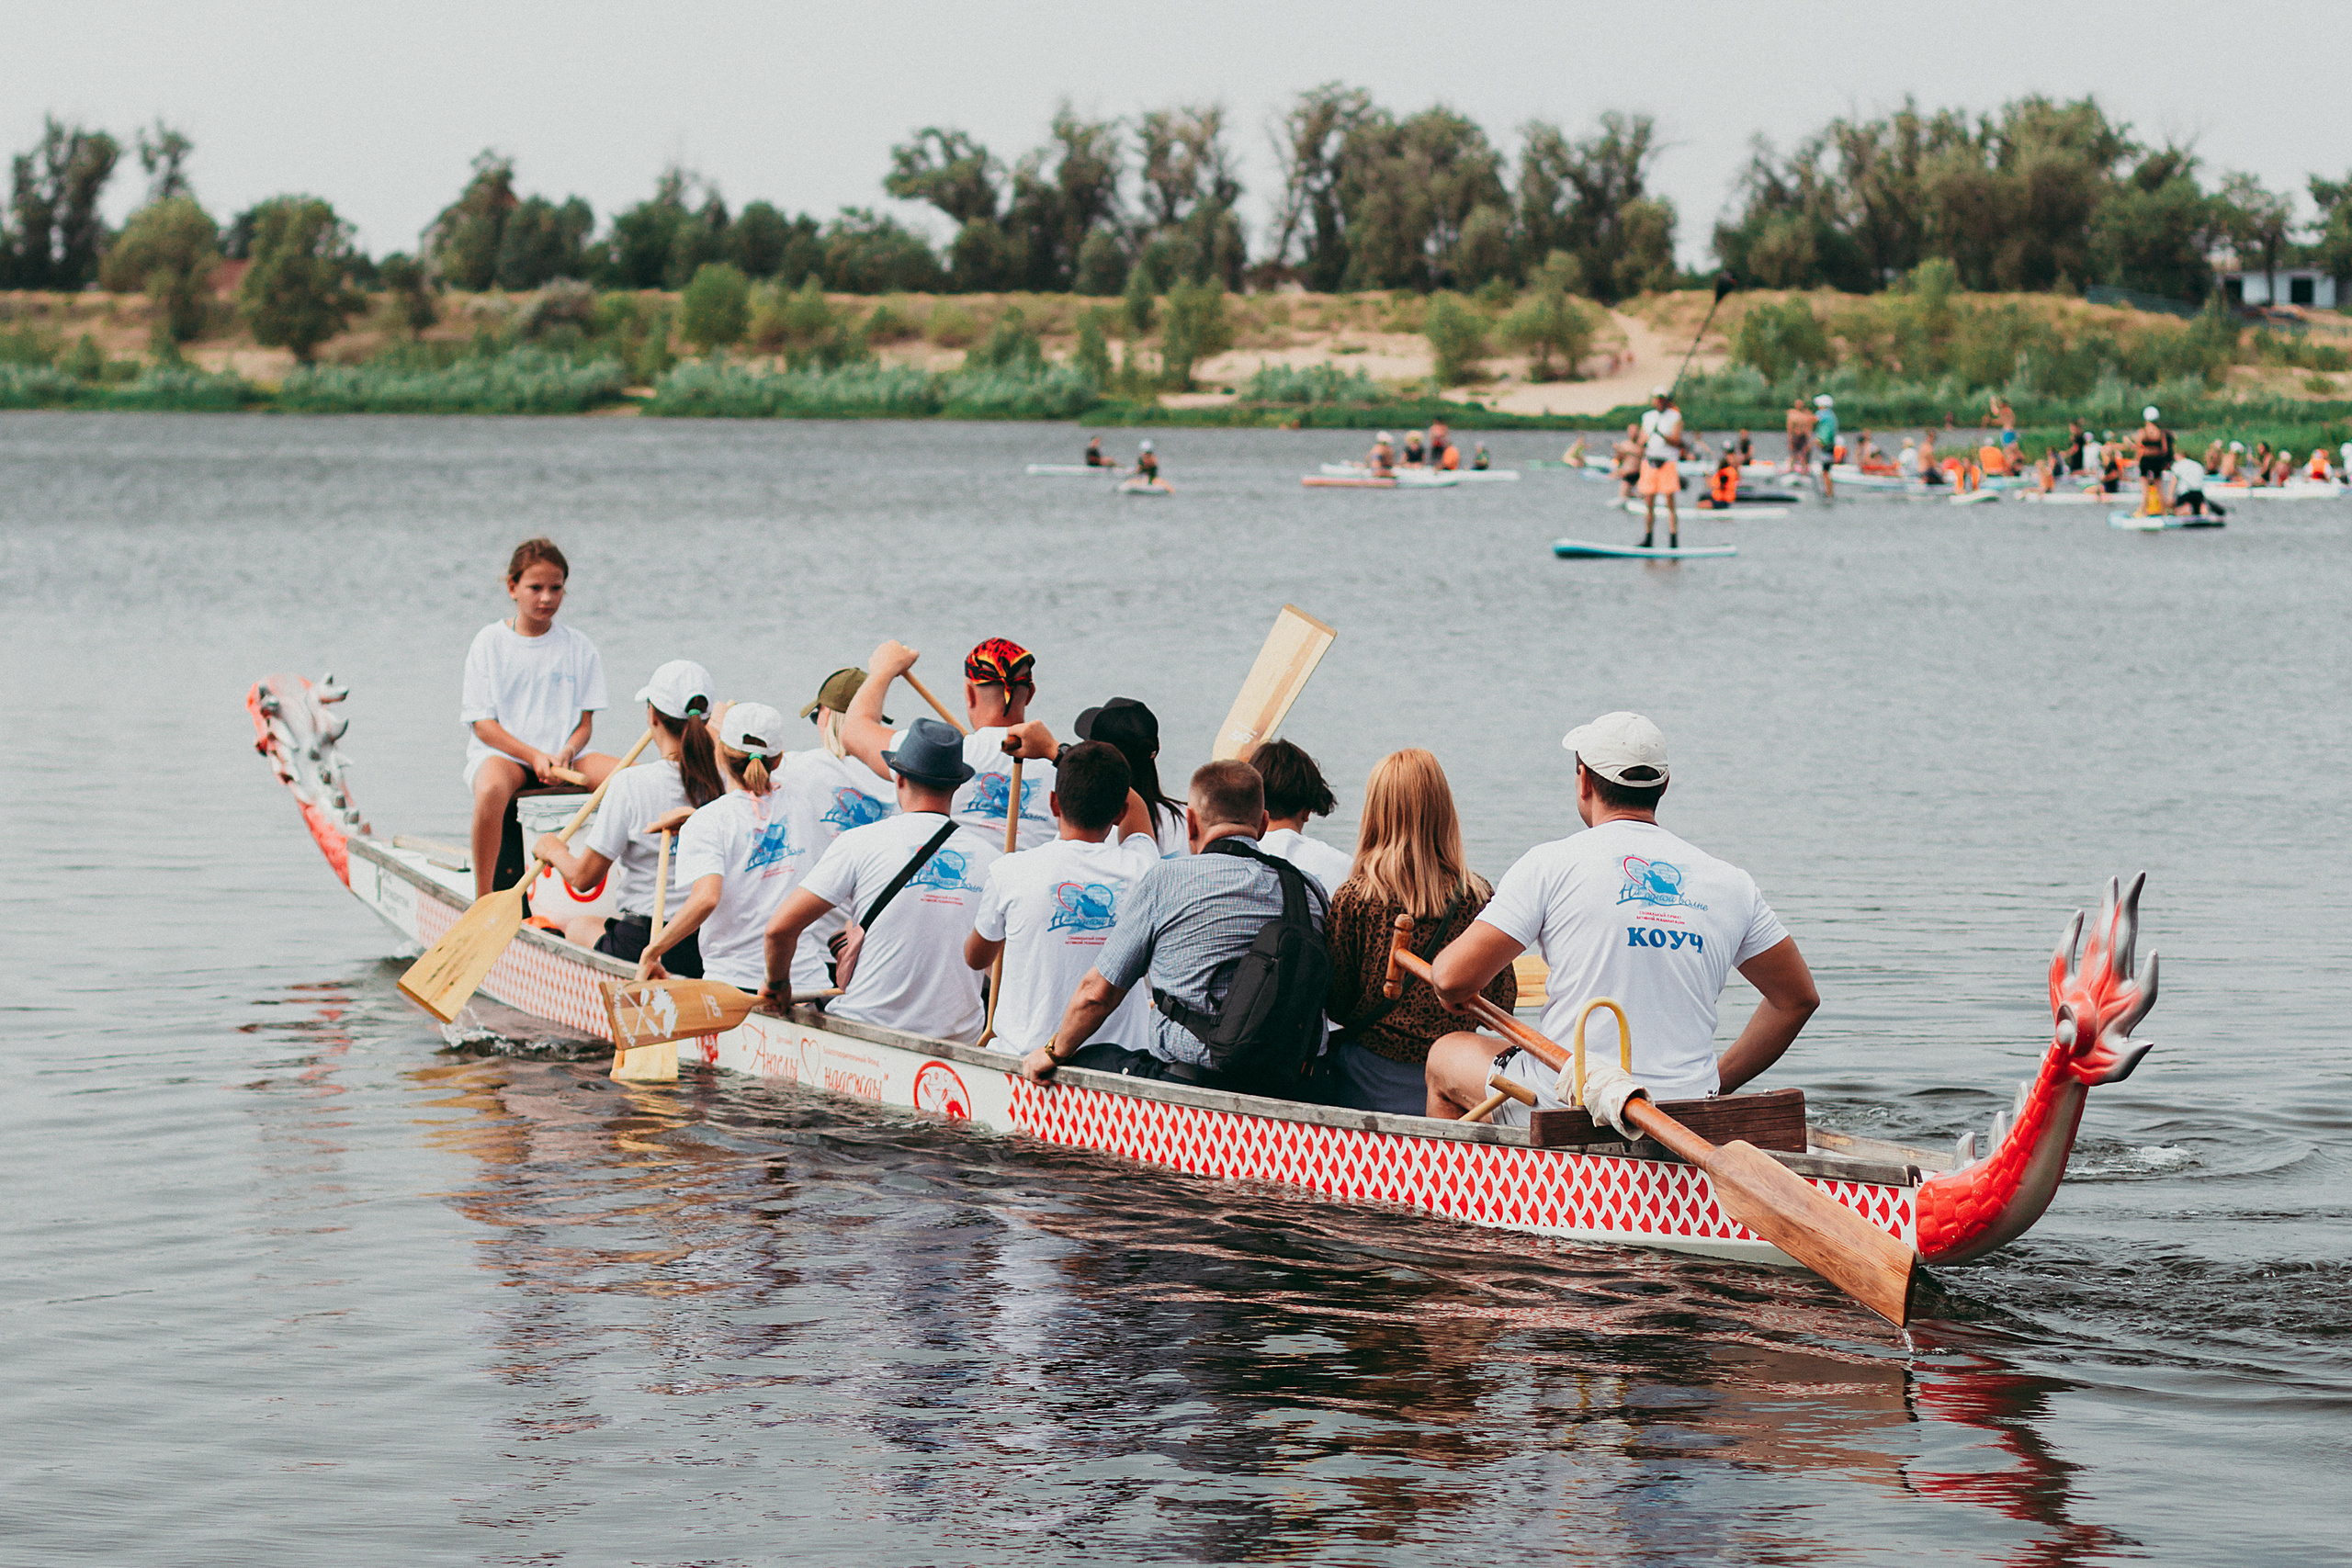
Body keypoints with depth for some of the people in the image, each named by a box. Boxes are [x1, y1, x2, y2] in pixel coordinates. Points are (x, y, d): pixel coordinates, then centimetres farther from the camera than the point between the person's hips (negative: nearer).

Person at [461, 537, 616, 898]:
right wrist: (534, 756, -16)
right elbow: (482, 722, -3)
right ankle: (483, 901, -31)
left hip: (564, 755, 3)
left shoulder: (579, 648, 10)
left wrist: (565, 754, -15)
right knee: (492, 788, -40)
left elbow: (585, 723, 8)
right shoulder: (490, 642, 3)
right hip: (500, 753, -3)